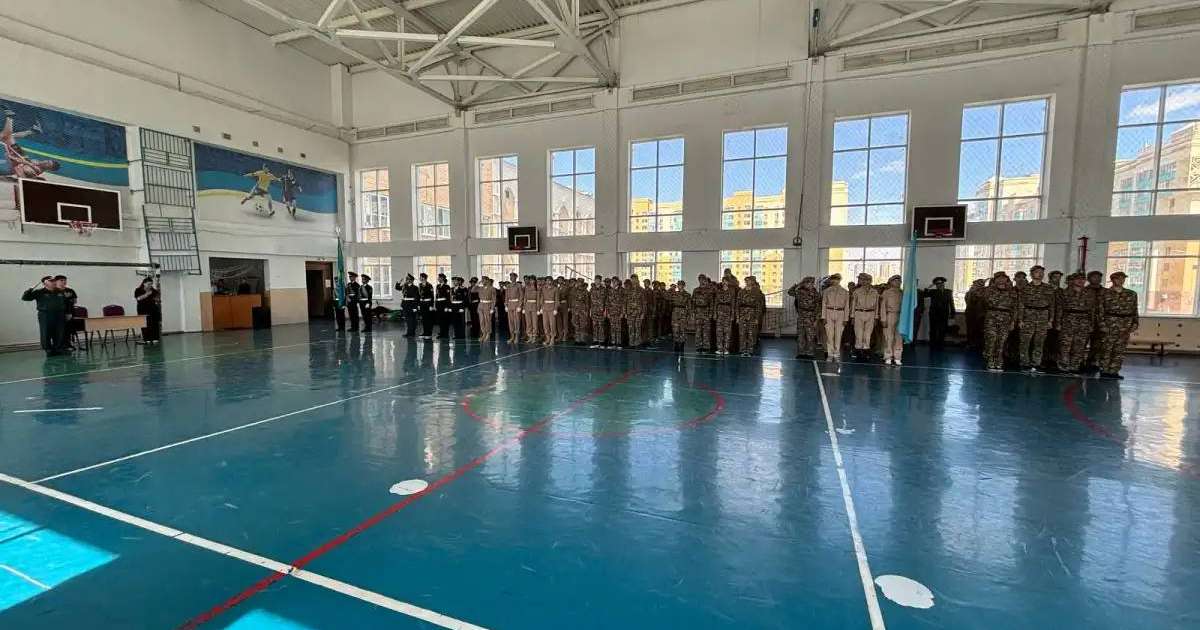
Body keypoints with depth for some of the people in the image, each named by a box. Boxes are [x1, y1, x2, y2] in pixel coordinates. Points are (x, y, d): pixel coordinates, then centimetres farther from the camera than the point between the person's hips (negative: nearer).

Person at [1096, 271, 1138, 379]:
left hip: (1126, 324, 4)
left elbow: (1134, 310, 13)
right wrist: (1103, 324, -9)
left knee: (1120, 349, 4)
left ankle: (1114, 371, 10)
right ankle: (1104, 371, 3)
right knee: (1106, 348, -3)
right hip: (1110, 322, -4)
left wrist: (1134, 324, 4)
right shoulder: (1105, 293, -1)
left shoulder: (1132, 294, 11)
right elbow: (1100, 310, -3)